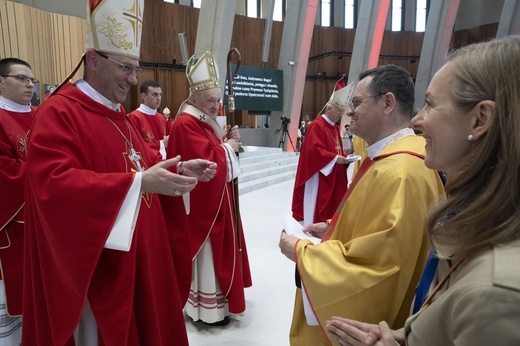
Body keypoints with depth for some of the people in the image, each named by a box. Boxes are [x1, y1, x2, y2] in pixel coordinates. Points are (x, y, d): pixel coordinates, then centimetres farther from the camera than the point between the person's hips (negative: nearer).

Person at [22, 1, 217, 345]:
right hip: (93, 260, -8)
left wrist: (180, 168, -3)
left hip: (138, 251, 9)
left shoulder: (118, 115, 13)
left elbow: (144, 162, 16)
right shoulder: (58, 113, -16)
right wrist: (138, 182, -35)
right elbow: (55, 182, -28)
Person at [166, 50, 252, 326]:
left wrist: (228, 141, -3)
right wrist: (228, 146, -13)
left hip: (217, 198, 11)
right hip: (202, 202, -11)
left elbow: (218, 153, 16)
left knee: (217, 250, 19)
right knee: (208, 254, 1)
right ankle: (208, 308, 16)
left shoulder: (206, 122, 13)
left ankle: (215, 298, 35)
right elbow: (208, 160, -28)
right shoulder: (186, 125, -20)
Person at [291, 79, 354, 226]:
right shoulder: (317, 125, -15)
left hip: (334, 177, 9)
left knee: (331, 207, 13)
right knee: (317, 208, -2)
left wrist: (344, 157, -1)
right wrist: (335, 158, -22)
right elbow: (315, 150, -23)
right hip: (319, 176, -9)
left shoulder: (335, 127, 13)